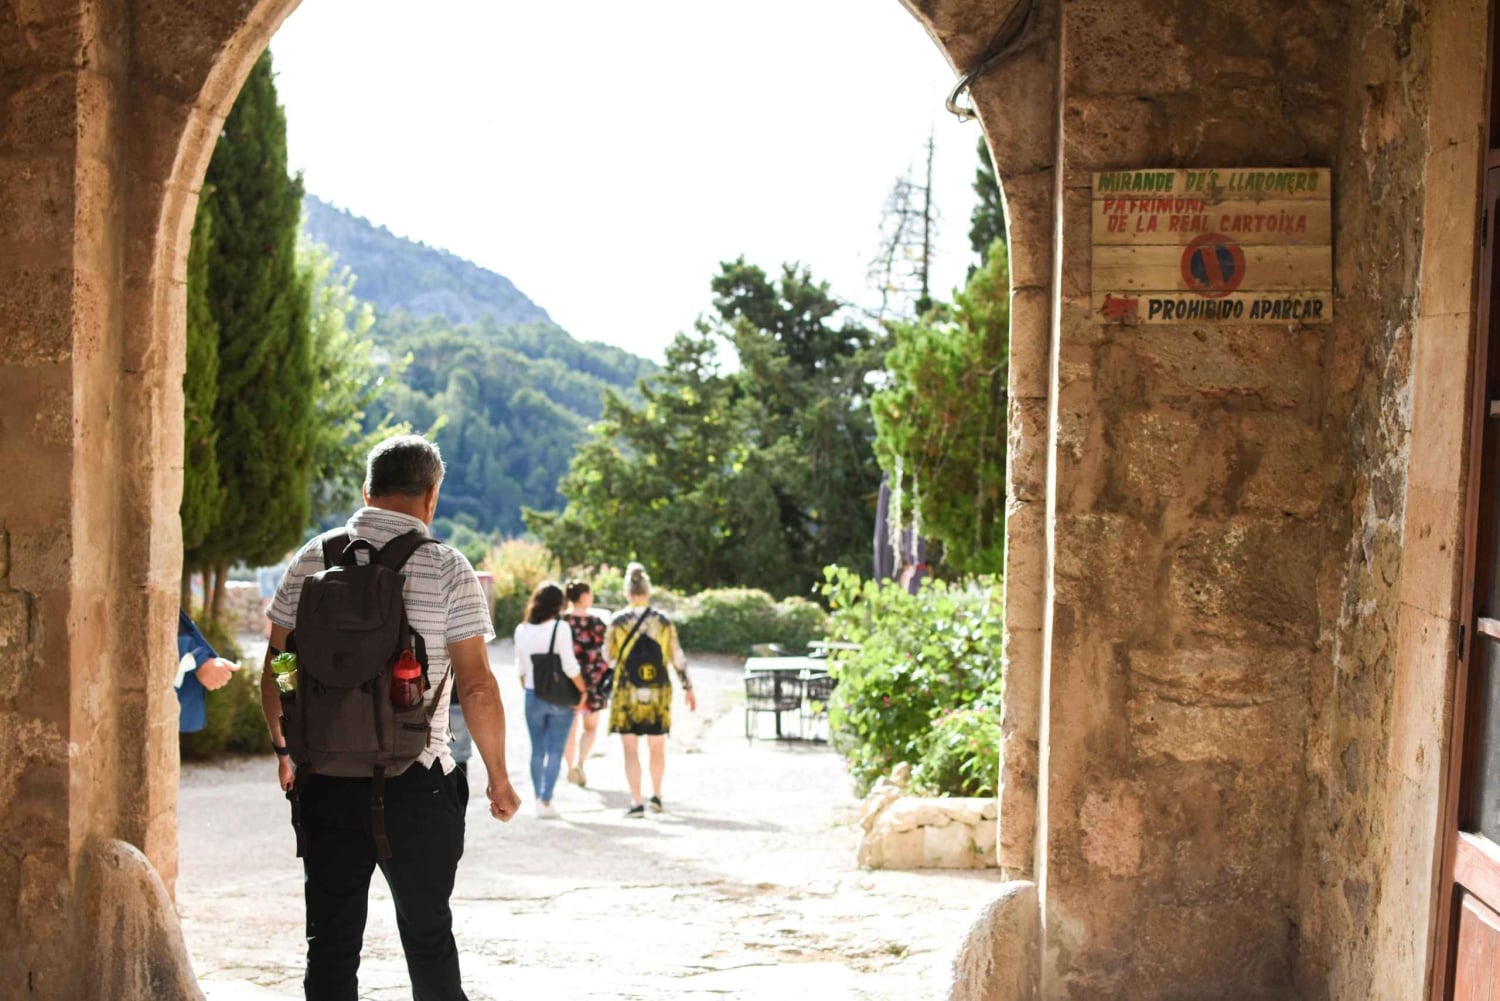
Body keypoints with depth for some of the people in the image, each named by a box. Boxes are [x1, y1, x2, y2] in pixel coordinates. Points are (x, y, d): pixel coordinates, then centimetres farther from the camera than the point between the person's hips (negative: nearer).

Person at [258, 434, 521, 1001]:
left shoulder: (311, 560, 4)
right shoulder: (445, 569, -6)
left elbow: (275, 671, 8)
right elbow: (476, 687, -10)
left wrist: (284, 748, 21)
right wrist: (498, 778, 0)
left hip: (324, 778, 3)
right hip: (416, 783, -2)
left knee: (331, 940, 9)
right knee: (428, 936, 12)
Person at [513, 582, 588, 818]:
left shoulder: (522, 630, 2)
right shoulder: (560, 628, -12)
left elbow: (521, 667, 8)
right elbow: (570, 665, -14)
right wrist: (583, 691, -4)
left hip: (533, 696, 4)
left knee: (537, 751, 14)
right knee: (555, 751, 1)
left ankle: (539, 798, 20)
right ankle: (546, 801, -4)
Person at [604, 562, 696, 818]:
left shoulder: (618, 621, -6)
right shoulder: (663, 621, -1)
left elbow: (608, 656, 2)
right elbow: (677, 657, 0)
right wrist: (688, 687, 8)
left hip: (627, 691, -2)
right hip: (659, 691, 2)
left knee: (631, 750, 3)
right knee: (657, 747, 18)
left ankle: (637, 802, -3)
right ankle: (656, 796, 26)